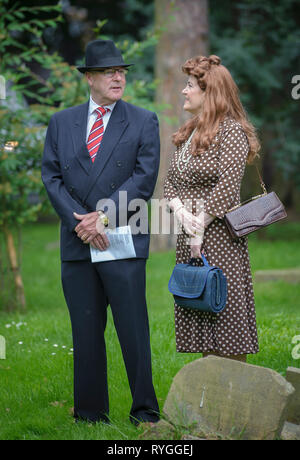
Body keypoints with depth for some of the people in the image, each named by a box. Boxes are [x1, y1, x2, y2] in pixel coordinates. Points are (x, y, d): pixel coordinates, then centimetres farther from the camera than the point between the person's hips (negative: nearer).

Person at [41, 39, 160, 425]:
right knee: (85, 332, 7)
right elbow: (51, 177, 6)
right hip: (77, 244, 3)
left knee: (133, 330, -4)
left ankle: (145, 413, 4)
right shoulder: (61, 122, 12)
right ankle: (90, 413, 15)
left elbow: (144, 177, -4)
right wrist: (79, 221, -8)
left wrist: (104, 215, -13)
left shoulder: (143, 122, 5)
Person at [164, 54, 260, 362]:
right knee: (196, 309, 8)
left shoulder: (232, 131, -9)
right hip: (188, 234, 8)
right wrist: (182, 214, -5)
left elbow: (228, 186, -17)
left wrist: (201, 225, -16)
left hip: (219, 234, -8)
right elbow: (170, 180, 13)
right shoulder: (188, 132, 16)